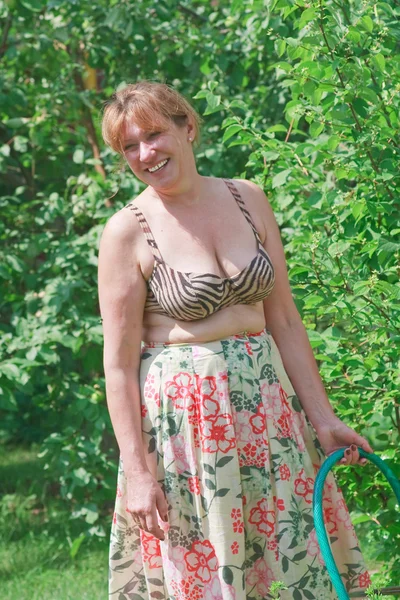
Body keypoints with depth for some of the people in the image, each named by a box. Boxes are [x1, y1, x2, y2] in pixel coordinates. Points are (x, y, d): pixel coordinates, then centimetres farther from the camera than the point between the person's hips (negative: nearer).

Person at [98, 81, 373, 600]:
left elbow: (284, 320, 8)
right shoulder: (128, 231, -8)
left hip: (267, 402, 4)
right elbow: (119, 364, -9)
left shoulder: (248, 201, 4)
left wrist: (322, 418, 6)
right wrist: (137, 471, -13)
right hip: (180, 412, -4)